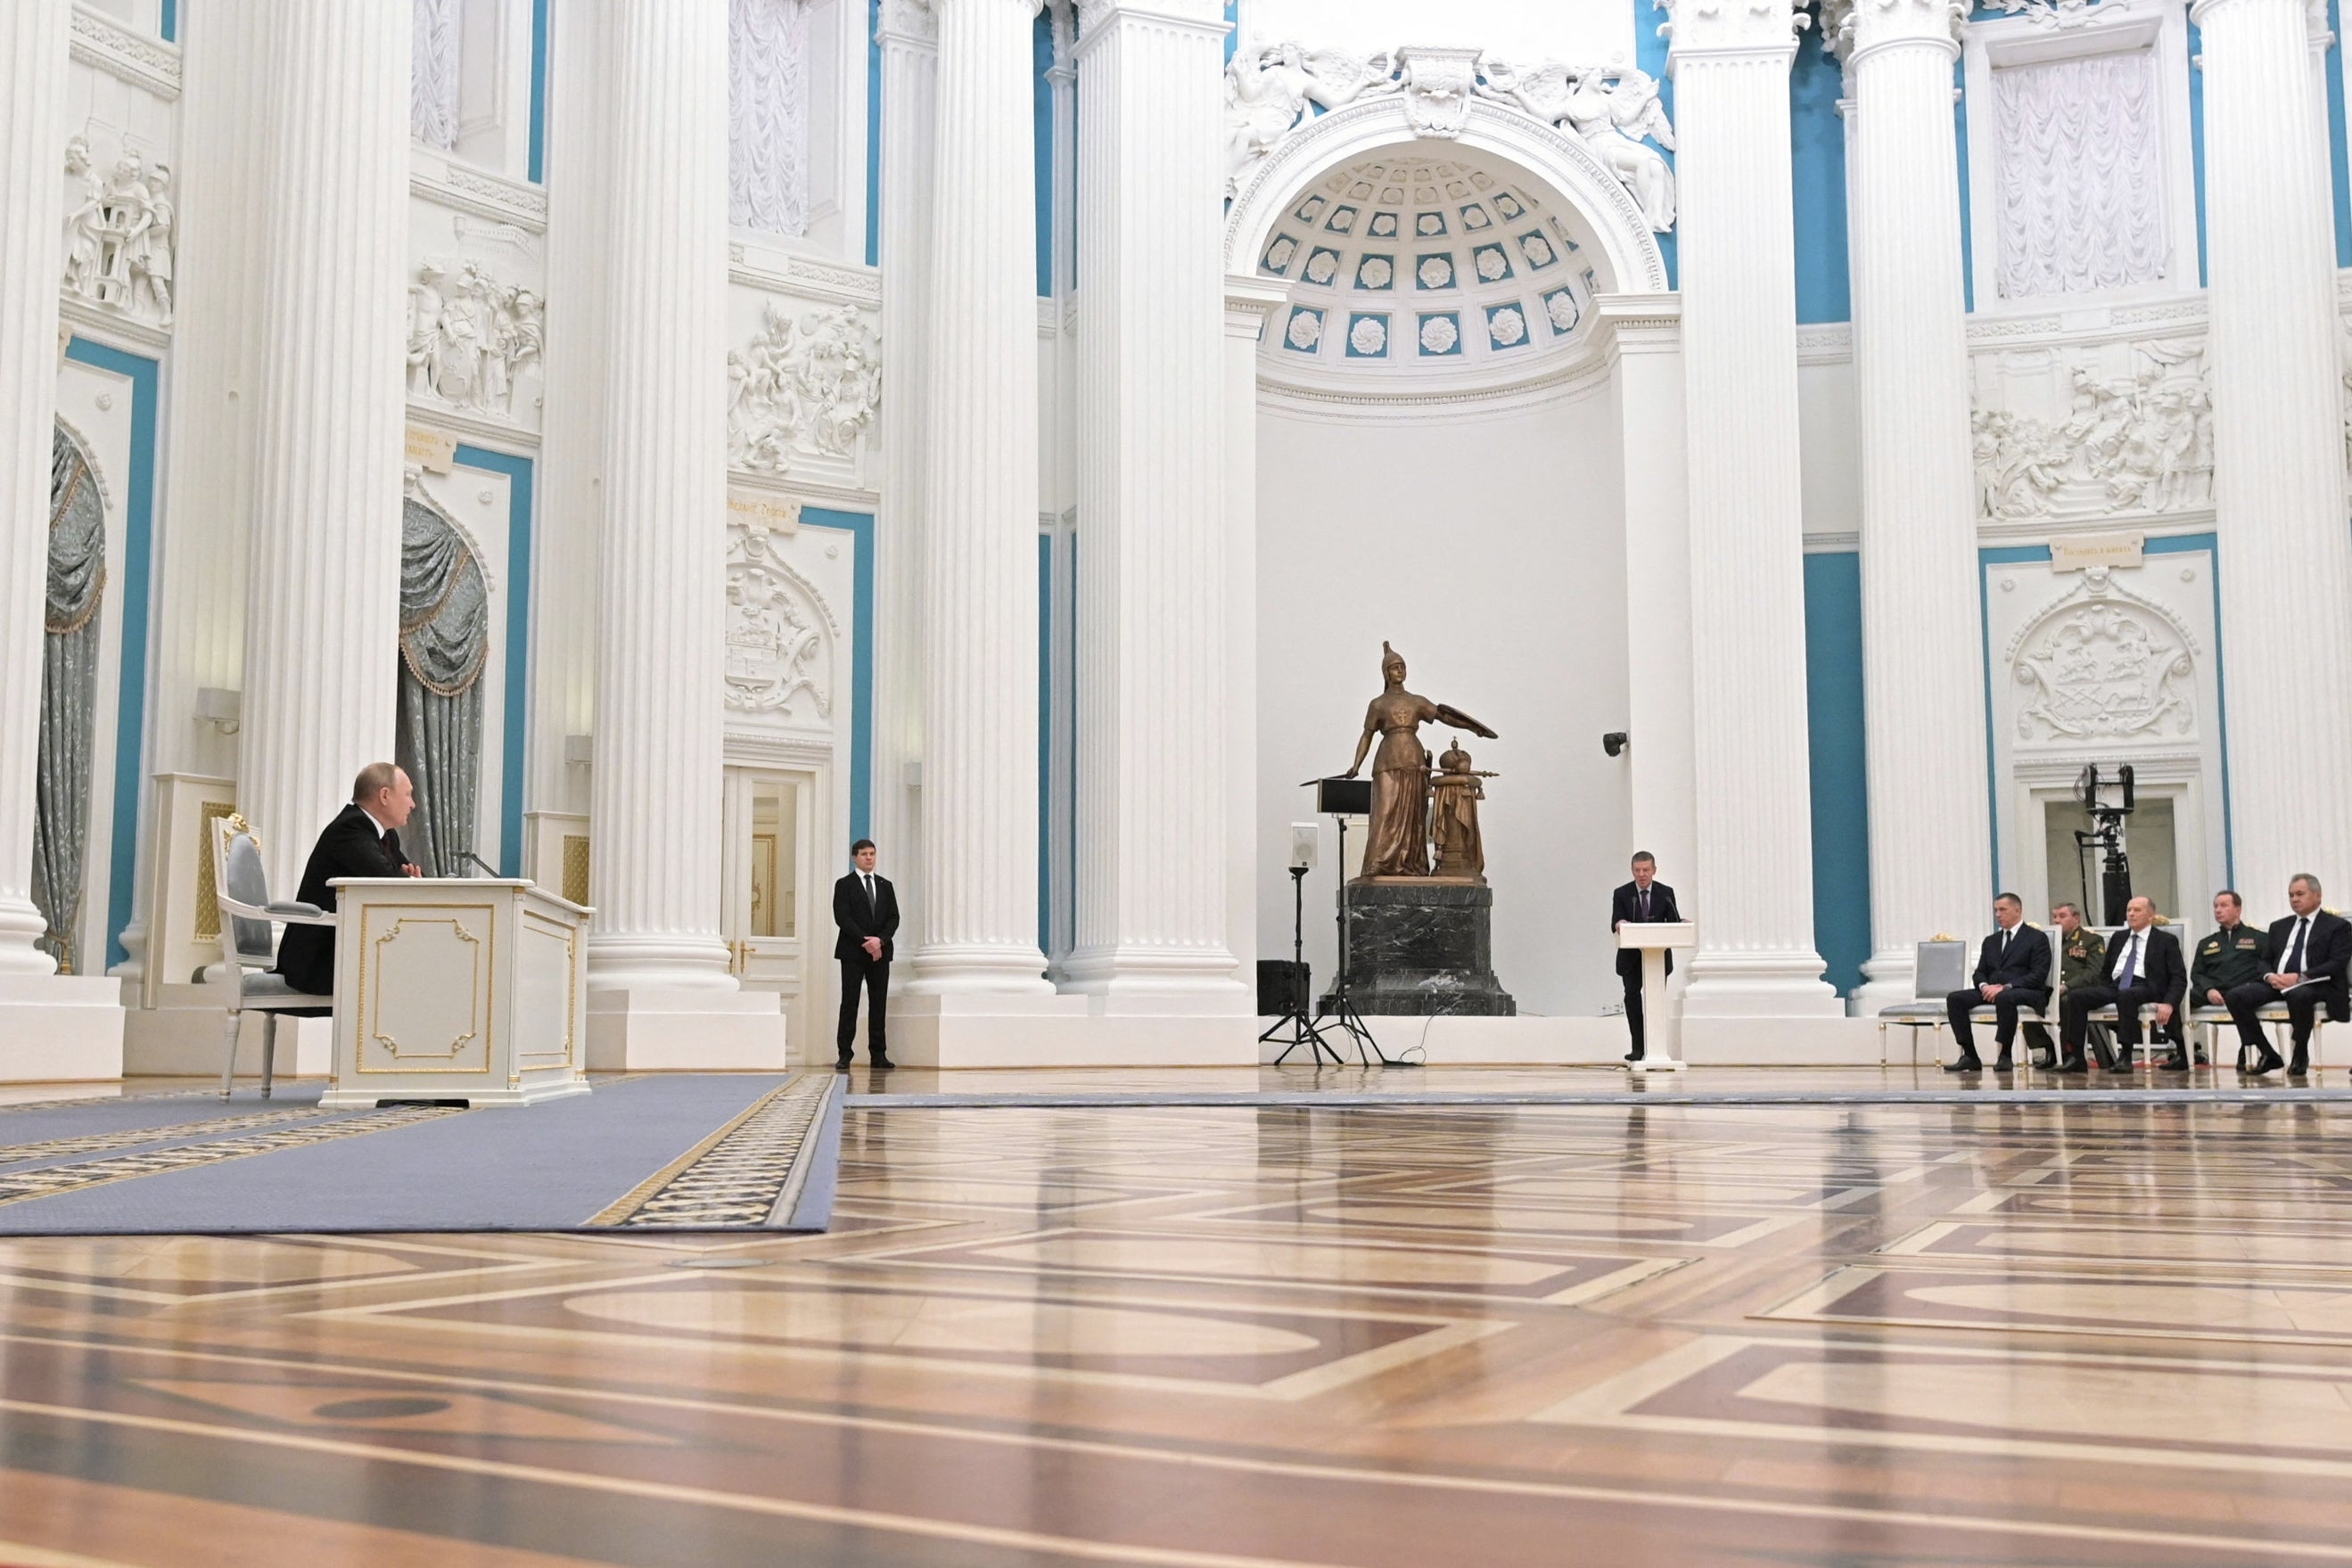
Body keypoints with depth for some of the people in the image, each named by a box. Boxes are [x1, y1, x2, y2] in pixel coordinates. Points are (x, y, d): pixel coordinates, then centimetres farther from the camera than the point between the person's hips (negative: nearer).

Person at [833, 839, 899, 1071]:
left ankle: (878, 1054, 5)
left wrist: (880, 940, -10)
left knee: (879, 1003, 2)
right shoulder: (844, 885, 2)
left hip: (880, 951, 4)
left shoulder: (886, 885, 15)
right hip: (853, 953, -4)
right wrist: (865, 941, -15)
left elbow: (893, 918, 7)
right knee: (849, 1002, -3)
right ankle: (844, 1053, 0)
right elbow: (842, 917, -8)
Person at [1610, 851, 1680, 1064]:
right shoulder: (1621, 894, 2)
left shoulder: (1666, 893, 4)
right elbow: (1616, 924, -4)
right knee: (1632, 997, -11)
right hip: (1631, 958, -1)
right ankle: (1638, 1047, -5)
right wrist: (1619, 924, -26)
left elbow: (1675, 923, -1)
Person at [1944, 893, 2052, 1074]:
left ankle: (2005, 1056, -30)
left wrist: (2006, 987, -20)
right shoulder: (1991, 941, 23)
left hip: (2027, 992, -6)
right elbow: (1980, 972, 18)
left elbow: (2038, 975, -9)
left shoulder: (2037, 938, 3)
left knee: (2005, 998, -41)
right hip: (1992, 991, 6)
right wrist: (1984, 986, -8)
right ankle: (1969, 1056, -20)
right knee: (1955, 998, -18)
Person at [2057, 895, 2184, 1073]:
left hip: (2145, 987, -5)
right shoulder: (2119, 938, 25)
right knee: (2075, 997, -21)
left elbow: (2179, 978, 1)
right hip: (2115, 986, 5)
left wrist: (2169, 1004, -16)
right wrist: (2099, 995, 9)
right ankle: (2075, 1057, -25)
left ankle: (2125, 1057, -36)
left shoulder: (2166, 940, 9)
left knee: (2125, 995, -41)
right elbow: (2105, 972, 29)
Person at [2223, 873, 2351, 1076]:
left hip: (2314, 984, -6)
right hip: (2277, 982, 6)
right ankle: (2268, 1054, -10)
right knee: (2235, 997, -21)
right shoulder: (2279, 927, 25)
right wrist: (2269, 976, -5)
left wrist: (2300, 977, -18)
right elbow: (2265, 960, 21)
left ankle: (2301, 1054, -17)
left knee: (2298, 995, -42)